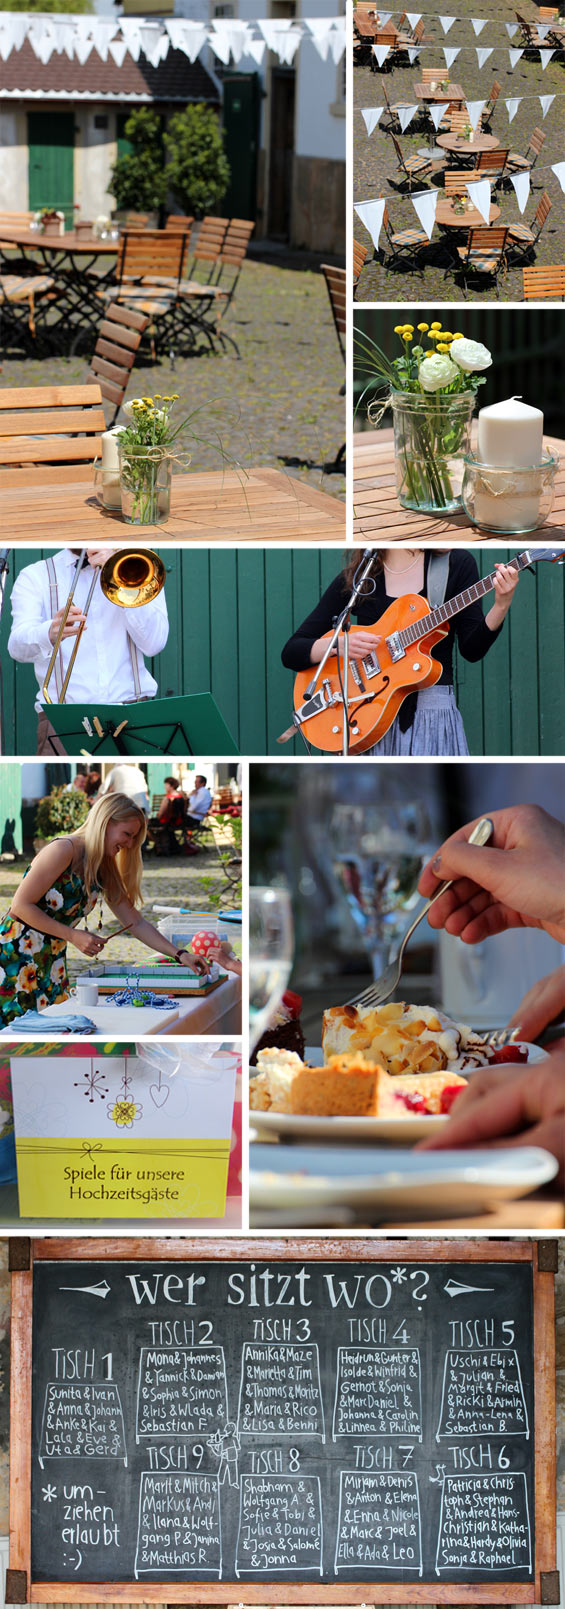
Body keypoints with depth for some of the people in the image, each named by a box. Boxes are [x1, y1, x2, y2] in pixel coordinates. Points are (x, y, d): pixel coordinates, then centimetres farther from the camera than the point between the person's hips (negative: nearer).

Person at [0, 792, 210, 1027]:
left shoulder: (104, 872, 8)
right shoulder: (63, 850, -16)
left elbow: (136, 923, 11)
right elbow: (21, 905, -18)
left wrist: (180, 954, 1)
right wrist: (73, 936, -17)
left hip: (51, 961, 8)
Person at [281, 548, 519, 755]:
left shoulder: (457, 563, 5)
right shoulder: (354, 578, 5)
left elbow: (472, 650, 1)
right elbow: (291, 652, 5)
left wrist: (501, 606, -15)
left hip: (433, 715, 0)